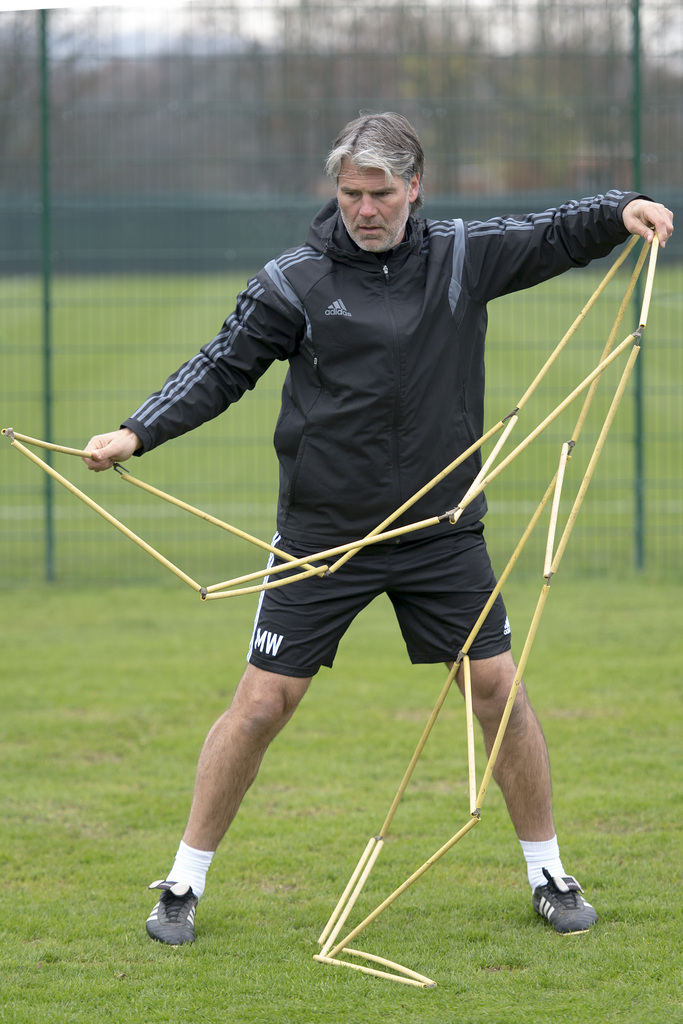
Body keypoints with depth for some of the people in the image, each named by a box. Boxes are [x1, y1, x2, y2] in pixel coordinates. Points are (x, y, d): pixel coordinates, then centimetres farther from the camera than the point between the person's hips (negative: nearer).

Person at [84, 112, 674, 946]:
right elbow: (222, 368, -3)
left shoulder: (464, 256, 2)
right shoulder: (294, 282, -5)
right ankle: (184, 884, 9)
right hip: (321, 532, -2)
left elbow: (554, 236, 9)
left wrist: (622, 212, -11)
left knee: (497, 688, 2)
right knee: (263, 702, -2)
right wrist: (137, 433, -15)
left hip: (443, 529, 2)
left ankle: (547, 874, 18)